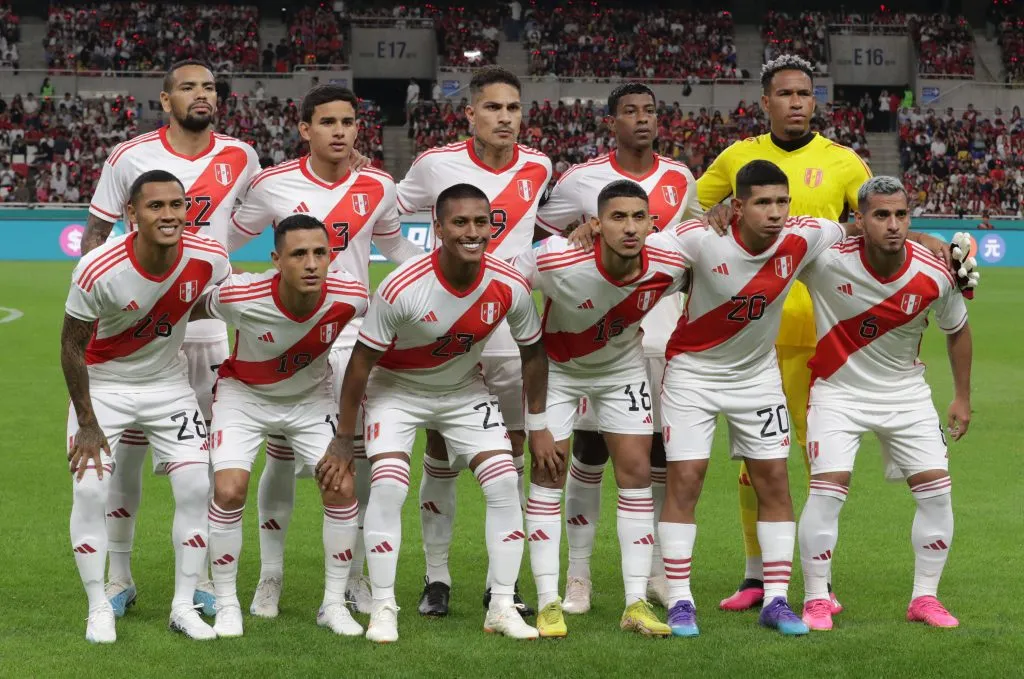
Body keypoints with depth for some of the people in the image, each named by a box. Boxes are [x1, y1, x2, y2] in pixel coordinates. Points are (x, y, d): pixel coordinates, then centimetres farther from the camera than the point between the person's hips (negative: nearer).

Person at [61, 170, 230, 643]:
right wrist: (87, 424, -12)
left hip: (168, 383, 3)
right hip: (102, 385, -2)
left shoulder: (208, 259, -22)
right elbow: (72, 345, -15)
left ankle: (184, 606, 7)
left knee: (195, 485, -6)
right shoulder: (98, 271, -29)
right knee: (90, 488, -12)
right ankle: (98, 608, 3)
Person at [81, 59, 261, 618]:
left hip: (211, 325, 2)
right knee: (126, 450, 2)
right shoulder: (131, 156, -4)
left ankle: (203, 578, 14)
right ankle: (118, 577, 13)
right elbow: (96, 232, 3)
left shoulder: (239, 159, 1)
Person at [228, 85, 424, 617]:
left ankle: (356, 576, 14)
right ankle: (270, 578, 16)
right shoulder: (273, 184, -5)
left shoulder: (377, 187, 1)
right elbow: (229, 239, 9)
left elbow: (393, 244, 20)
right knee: (282, 455, 2)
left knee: (360, 456, -1)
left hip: (353, 335, 2)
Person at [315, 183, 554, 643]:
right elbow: (360, 363, -20)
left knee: (503, 482, -10)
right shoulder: (402, 288, -31)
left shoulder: (510, 287, -22)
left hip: (466, 390, 3)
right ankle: (383, 609, -9)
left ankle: (502, 608, 1)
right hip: (397, 389, -3)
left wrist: (538, 427, 2)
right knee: (388, 485, -21)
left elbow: (532, 353, -1)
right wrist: (343, 440, -13)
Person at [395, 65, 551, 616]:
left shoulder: (538, 168, 1)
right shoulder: (437, 164, -5)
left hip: (512, 332, 2)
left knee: (512, 449, 3)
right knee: (440, 447, 2)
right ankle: (436, 575, 11)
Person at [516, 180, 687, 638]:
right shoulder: (556, 261, -36)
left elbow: (696, 284, -1)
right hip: (556, 367, -2)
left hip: (622, 368, 2)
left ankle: (636, 604, 2)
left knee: (636, 471, -4)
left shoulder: (669, 268, -27)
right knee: (548, 470, -8)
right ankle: (548, 603, -1)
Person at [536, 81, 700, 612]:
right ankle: (578, 575, 5)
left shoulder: (679, 180, 7)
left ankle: (657, 571, 16)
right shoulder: (582, 179, -4)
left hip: (662, 324, 3)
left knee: (663, 446, 4)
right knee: (590, 446, -3)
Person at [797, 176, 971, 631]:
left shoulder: (934, 277, -15)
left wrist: (962, 397, 11)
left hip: (905, 392, 3)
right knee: (828, 488, -15)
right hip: (838, 389, -3)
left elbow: (956, 330, 5)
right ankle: (815, 600, 1)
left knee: (936, 488, -3)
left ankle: (925, 597, 13)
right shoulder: (827, 259, -24)